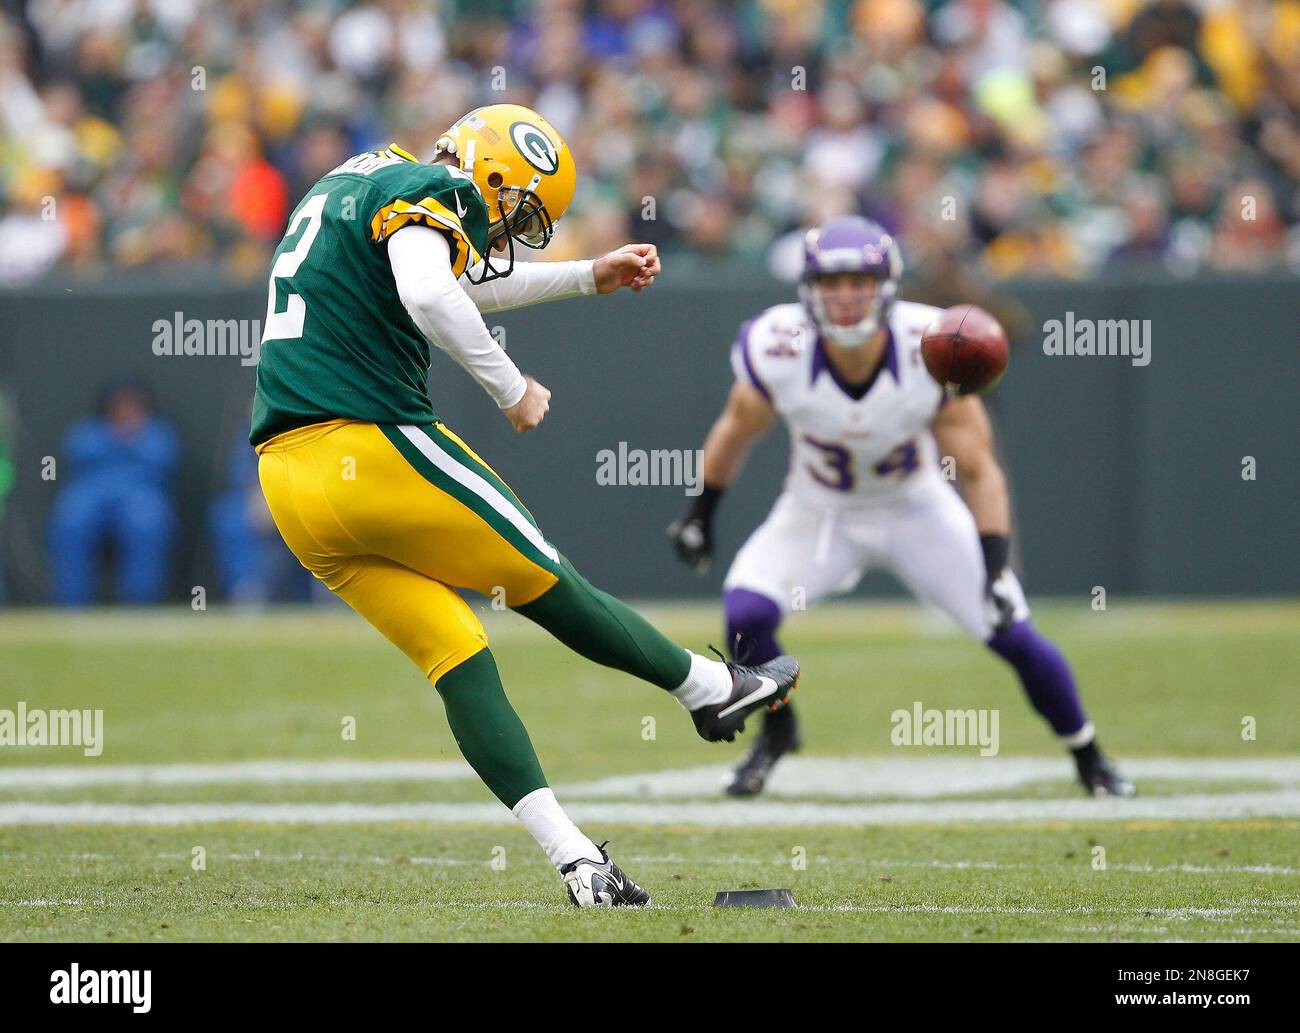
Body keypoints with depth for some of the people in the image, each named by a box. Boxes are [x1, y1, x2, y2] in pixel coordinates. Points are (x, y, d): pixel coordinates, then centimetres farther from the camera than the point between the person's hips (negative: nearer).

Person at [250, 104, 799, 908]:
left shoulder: (355, 186, 24)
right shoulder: (422, 193, -7)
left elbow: (471, 283, 39)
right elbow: (429, 297, -28)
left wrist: (592, 278, 39)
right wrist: (512, 389, -14)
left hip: (293, 482, 9)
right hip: (370, 447, -9)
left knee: (458, 659, 4)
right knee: (548, 583, 11)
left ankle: (578, 863, -3)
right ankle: (711, 688, 29)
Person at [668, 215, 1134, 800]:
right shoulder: (779, 354, -26)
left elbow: (979, 472, -19)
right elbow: (735, 432, -3)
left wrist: (994, 572, -27)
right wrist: (700, 514, 7)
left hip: (916, 511, 0)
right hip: (817, 515, 1)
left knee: (1011, 633, -9)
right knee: (746, 612, -23)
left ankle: (1088, 756, 16)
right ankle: (776, 732, 8)